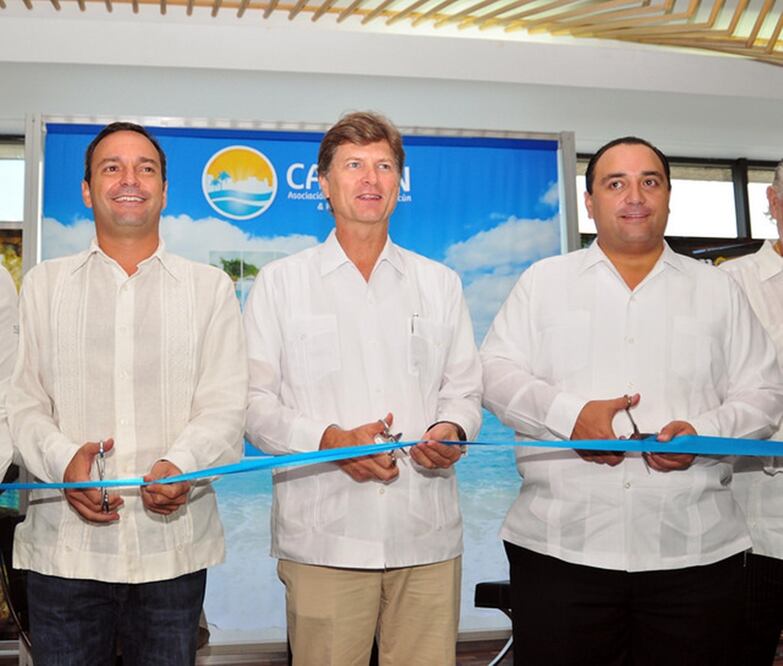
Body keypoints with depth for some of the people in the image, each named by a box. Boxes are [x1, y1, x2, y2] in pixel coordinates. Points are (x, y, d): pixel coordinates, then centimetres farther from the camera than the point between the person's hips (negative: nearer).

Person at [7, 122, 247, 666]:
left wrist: (182, 464, -19)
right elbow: (23, 401, 5)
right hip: (64, 544, 1)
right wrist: (62, 459, -14)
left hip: (173, 541, 0)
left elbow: (225, 403, -1)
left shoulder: (210, 287, 8)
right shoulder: (45, 284, 11)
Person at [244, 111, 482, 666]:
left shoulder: (439, 283, 15)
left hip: (427, 536, 2)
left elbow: (464, 390, 15)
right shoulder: (281, 282, 7)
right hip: (323, 538, -2)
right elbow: (255, 401, 2)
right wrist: (330, 440, -14)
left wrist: (451, 431, -7)